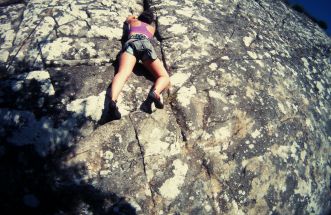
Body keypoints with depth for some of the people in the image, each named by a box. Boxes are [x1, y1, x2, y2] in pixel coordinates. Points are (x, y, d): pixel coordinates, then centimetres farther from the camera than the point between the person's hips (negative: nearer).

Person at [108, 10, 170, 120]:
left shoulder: (134, 21, 38)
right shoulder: (152, 28, 37)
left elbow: (128, 18, 64)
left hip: (131, 43, 1)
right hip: (146, 44, 0)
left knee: (123, 73, -25)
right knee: (165, 77, -4)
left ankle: (113, 100, -54)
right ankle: (155, 92, -40)